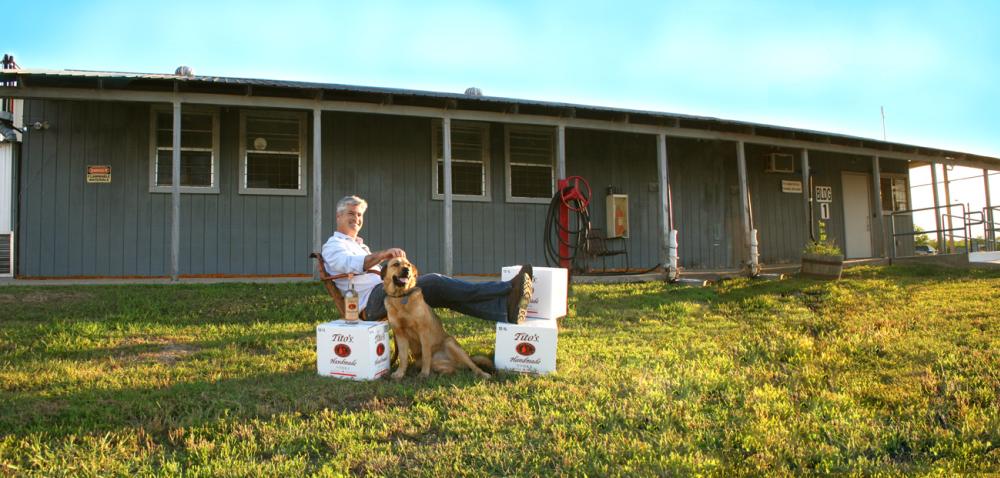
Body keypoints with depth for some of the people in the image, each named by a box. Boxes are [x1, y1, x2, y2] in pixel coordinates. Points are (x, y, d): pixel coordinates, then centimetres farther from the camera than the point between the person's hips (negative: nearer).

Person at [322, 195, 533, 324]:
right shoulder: (333, 245, 6)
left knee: (443, 293, -15)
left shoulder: (358, 245, 34)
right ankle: (508, 290, -33)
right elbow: (351, 264, -18)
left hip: (385, 290, 8)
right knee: (433, 282, -25)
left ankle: (506, 308, -35)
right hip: (372, 300, -8)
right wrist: (383, 254, -35)